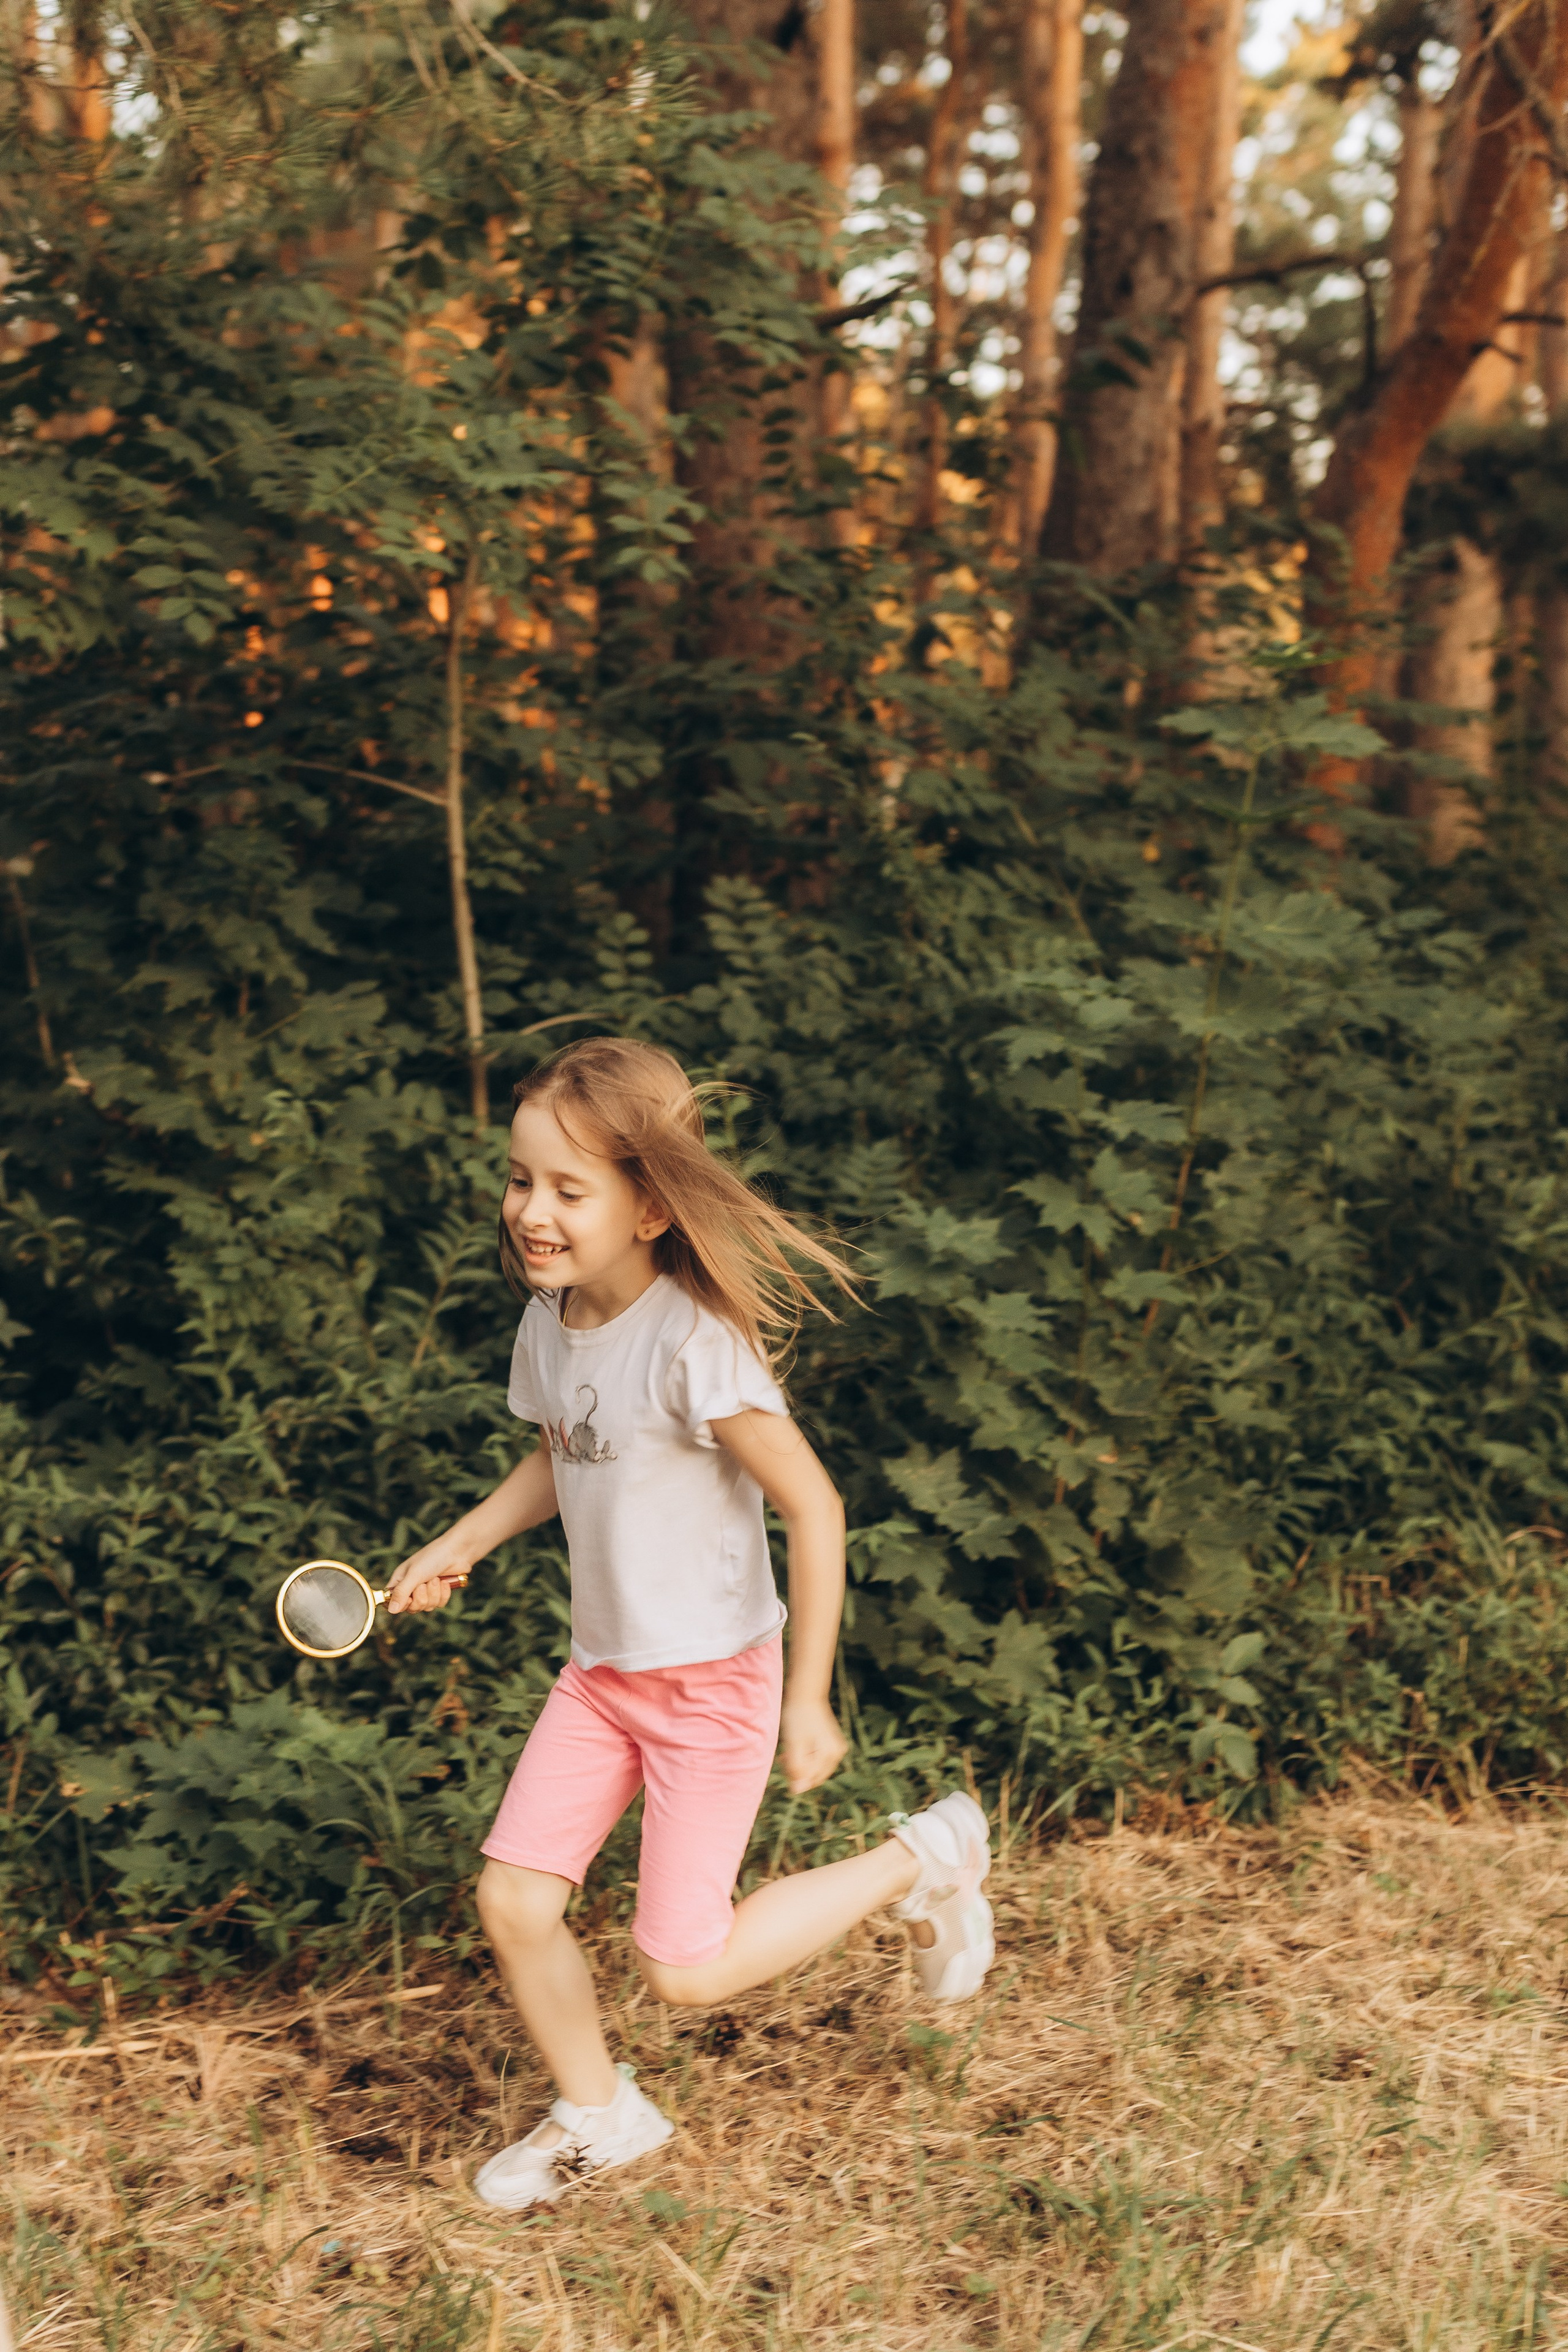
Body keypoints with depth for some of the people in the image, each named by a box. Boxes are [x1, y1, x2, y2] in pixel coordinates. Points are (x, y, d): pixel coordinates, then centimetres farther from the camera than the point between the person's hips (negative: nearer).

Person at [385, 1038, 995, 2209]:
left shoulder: (694, 1343, -26)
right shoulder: (549, 1320, -1)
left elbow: (814, 1507, -23)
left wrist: (808, 1699, -19)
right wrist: (460, 1545, 9)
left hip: (712, 1680, -7)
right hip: (600, 1671, 7)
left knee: (685, 1968, -4)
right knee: (514, 1900, 2)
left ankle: (922, 1862, 15)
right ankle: (598, 2114, 28)